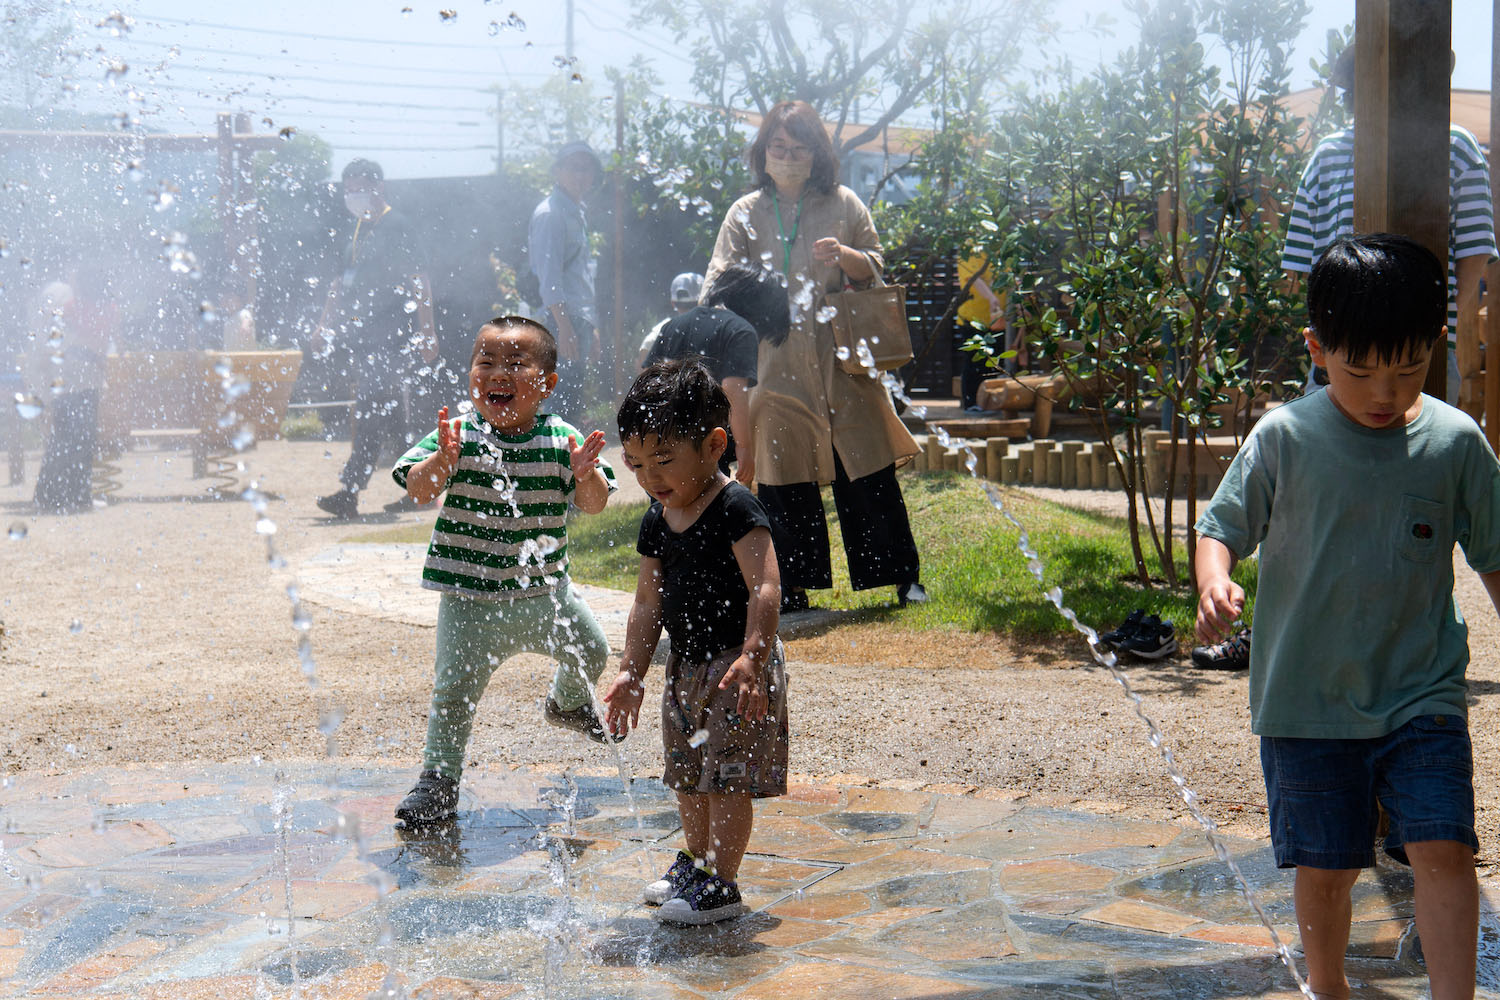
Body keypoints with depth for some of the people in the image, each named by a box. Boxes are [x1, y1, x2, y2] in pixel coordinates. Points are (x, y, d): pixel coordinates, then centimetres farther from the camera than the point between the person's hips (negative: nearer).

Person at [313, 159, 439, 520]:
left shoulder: (395, 227, -8)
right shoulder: (360, 230, 18)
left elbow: (419, 280, -12)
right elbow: (344, 280, 26)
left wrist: (426, 331, -17)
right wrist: (326, 322, 20)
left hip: (390, 338, -9)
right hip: (366, 338, 9)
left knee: (371, 413, -13)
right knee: (388, 414, 11)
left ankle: (349, 493, -17)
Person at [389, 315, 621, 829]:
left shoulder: (562, 439, -5)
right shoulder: (459, 436, -11)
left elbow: (594, 504, -7)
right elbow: (418, 492, -18)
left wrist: (586, 475, -29)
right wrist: (441, 461, -38)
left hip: (546, 589, 3)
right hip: (473, 597, -3)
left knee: (589, 651, 20)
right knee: (455, 688, -8)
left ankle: (568, 703, 53)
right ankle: (438, 778, 7)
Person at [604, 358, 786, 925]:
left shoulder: (737, 510, -17)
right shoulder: (656, 523, 7)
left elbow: (765, 589, -24)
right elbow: (648, 604, 13)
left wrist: (751, 660, -33)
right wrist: (631, 672, 10)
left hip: (737, 667, -8)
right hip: (686, 667, 8)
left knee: (728, 775, -6)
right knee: (687, 773, 19)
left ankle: (722, 885, 2)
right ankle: (697, 862, 37)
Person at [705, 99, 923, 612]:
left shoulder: (843, 205, 6)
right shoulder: (746, 213, 7)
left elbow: (874, 268, 10)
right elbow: (719, 278, 0)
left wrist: (844, 256, -10)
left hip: (843, 362, 0)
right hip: (777, 363, 1)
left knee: (866, 472, 0)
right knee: (783, 481, 2)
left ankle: (902, 575, 12)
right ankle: (791, 590, 13)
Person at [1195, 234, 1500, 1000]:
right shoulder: (1284, 438, -7)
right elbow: (1221, 528, 0)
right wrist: (1215, 585, -20)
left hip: (1423, 699, 0)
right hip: (1307, 702, 0)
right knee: (1324, 868, 9)